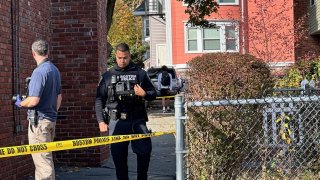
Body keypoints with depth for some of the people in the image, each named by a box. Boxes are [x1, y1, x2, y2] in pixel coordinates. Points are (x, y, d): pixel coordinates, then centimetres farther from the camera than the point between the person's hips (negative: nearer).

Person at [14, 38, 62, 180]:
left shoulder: (39, 71, -18)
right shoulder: (55, 70, 10)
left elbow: (33, 100, -23)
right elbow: (59, 96, 19)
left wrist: (20, 103, -4)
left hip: (39, 120, -9)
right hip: (51, 119, 9)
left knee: (42, 158, -7)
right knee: (46, 156, 18)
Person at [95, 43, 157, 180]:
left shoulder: (140, 73, 10)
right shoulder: (108, 76, 10)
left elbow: (153, 94, 15)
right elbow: (99, 100, 9)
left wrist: (144, 94, -8)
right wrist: (101, 121, 1)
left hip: (137, 121, 0)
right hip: (116, 121, 0)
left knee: (145, 150, -7)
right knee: (119, 156, 2)